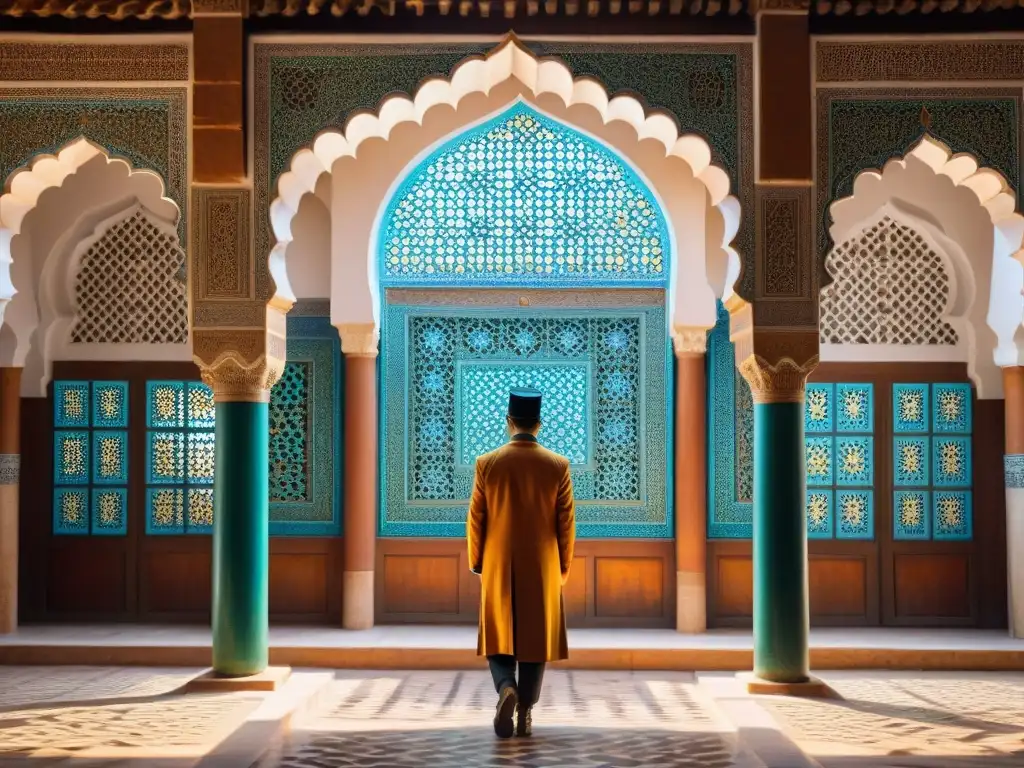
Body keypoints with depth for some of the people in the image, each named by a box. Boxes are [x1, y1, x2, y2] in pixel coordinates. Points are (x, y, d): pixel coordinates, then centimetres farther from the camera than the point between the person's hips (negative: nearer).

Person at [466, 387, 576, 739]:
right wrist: (564, 566, 11)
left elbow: (476, 520, -2)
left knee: (498, 636, 10)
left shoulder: (487, 463, -6)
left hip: (498, 567, 0)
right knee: (536, 639, 9)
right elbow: (566, 522, -2)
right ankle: (524, 714, 12)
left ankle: (506, 689, -16)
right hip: (542, 568, 0)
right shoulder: (558, 465, -5)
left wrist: (476, 562, 11)